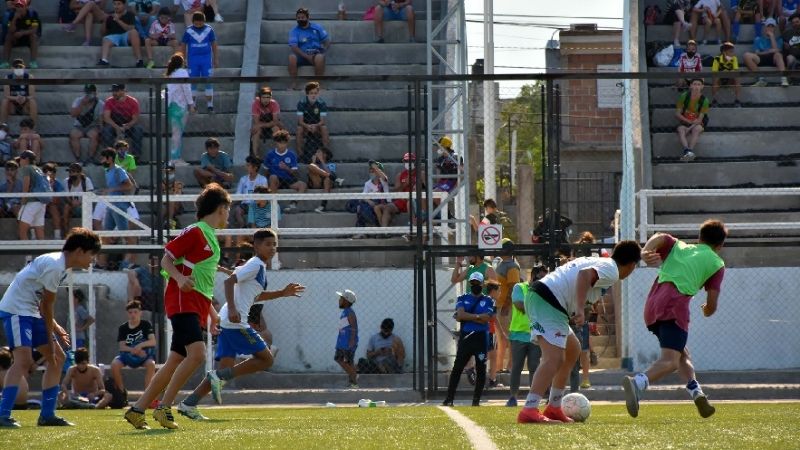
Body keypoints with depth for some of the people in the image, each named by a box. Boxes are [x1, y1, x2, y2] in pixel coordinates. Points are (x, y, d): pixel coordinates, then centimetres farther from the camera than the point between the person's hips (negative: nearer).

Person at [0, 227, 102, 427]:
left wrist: (54, 327, 10)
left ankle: (47, 415, 14)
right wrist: (50, 337, -8)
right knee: (24, 360, -25)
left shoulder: (61, 265, 13)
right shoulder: (55, 265, -19)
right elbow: (46, 304, -15)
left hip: (31, 312, 11)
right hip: (16, 310, -11)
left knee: (58, 358, 11)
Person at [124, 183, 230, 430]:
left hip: (197, 306, 10)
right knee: (197, 353, -23)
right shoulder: (194, 231, -6)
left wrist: (211, 311, 28)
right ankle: (164, 407, -18)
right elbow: (166, 259, -8)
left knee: (175, 362, 6)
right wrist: (179, 278, -26)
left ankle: (137, 410, 10)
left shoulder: (212, 237, 21)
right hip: (182, 301, -10)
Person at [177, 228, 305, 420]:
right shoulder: (255, 265, -7)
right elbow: (229, 281, -19)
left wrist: (283, 293, 35)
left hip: (228, 323, 10)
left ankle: (188, 404, -1)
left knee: (226, 368, 6)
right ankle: (220, 376, -13)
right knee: (266, 359, -5)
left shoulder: (260, 267, 24)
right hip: (235, 322, -10)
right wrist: (232, 309, -29)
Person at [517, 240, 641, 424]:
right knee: (554, 358, -20)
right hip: (548, 303, -10)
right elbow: (585, 274, -23)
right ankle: (529, 411, -35)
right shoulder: (612, 270, -5)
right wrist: (579, 309, -32)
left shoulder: (598, 262, 24)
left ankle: (554, 408, 24)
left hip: (537, 297, 10)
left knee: (572, 350, 22)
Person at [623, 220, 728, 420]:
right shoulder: (716, 263, 17)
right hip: (675, 305, -6)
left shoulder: (678, 246, 29)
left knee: (682, 354, 24)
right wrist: (707, 311, 34)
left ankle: (696, 392, 8)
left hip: (653, 305, 6)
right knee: (670, 361, -17)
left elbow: (659, 238, 6)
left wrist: (646, 252, -12)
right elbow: (712, 304, 11)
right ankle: (637, 383, -44)